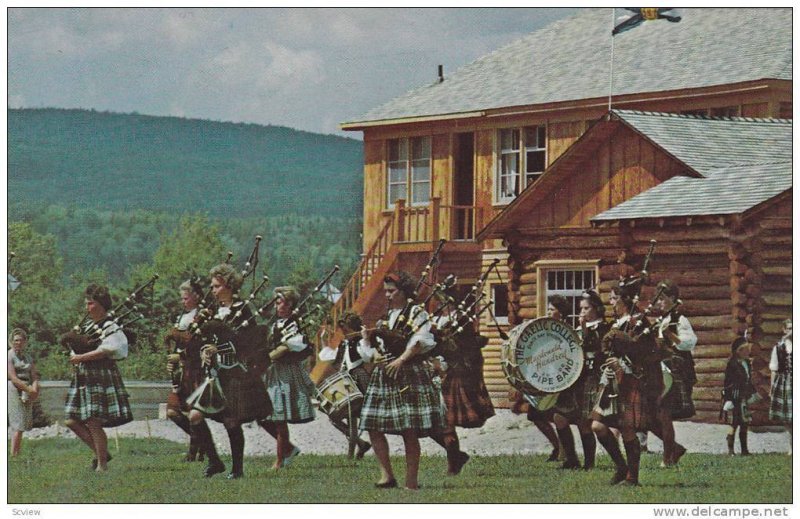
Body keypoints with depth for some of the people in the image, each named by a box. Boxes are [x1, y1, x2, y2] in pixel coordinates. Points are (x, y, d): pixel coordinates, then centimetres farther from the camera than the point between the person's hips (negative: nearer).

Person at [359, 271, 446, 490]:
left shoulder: (417, 313, -1)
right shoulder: (386, 317, 19)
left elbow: (421, 341, -13)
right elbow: (372, 347, 20)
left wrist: (400, 360, -19)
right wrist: (373, 353, -2)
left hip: (408, 375, -7)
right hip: (383, 376, 7)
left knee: (410, 432, -6)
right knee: (374, 428, -1)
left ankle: (412, 481, -2)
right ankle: (387, 475, 6)